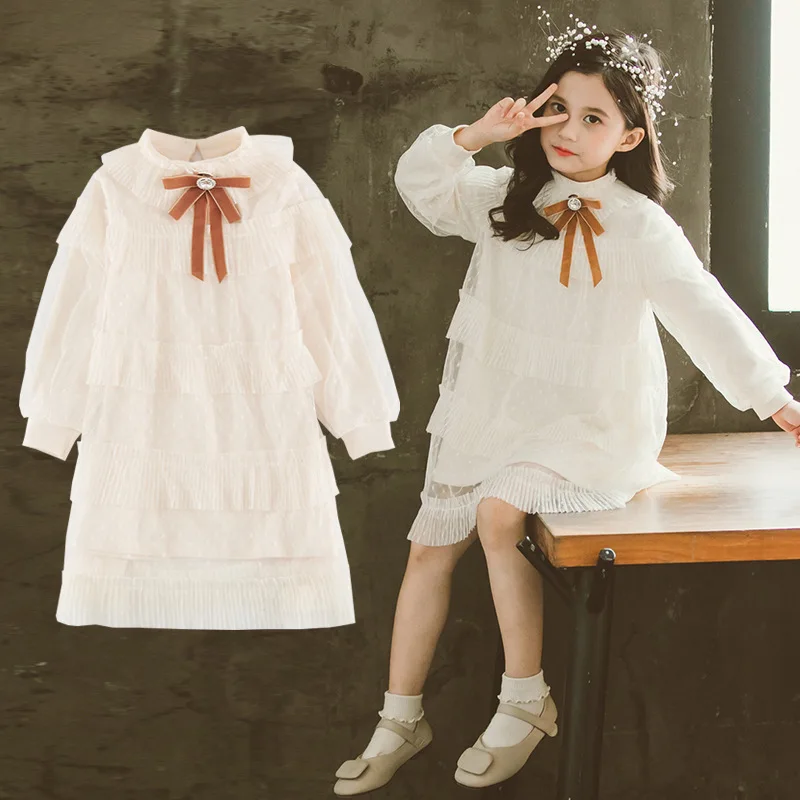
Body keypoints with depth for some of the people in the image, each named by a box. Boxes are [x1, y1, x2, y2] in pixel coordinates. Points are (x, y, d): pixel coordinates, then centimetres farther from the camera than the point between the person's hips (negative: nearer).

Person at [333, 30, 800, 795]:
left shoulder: (641, 228, -10)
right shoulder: (507, 198, 2)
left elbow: (707, 318, -11)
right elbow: (420, 186, -4)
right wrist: (477, 133, -19)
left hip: (588, 424, -5)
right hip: (490, 409, 5)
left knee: (498, 512, -29)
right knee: (430, 548, 5)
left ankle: (526, 703, -8)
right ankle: (401, 721, 22)